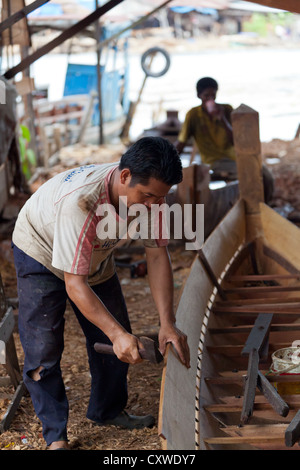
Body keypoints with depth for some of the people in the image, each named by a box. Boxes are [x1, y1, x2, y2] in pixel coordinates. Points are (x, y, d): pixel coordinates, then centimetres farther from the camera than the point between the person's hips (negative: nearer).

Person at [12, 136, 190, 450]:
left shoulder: (148, 192, -25)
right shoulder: (80, 201, -44)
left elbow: (157, 257, -20)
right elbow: (74, 284, -40)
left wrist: (167, 324, -28)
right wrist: (117, 333, -47)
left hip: (96, 256, 6)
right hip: (41, 252, -6)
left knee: (119, 341, 7)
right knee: (43, 347, -11)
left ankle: (108, 411, 28)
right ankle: (55, 436, 1)